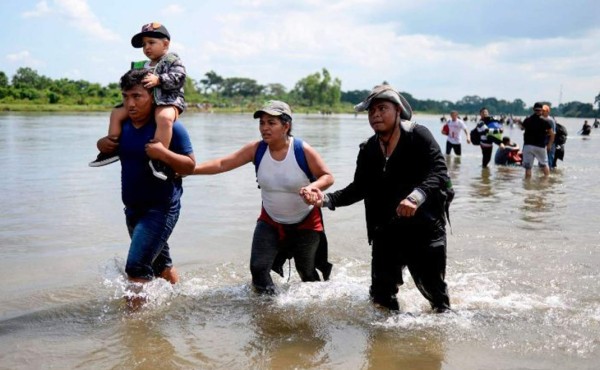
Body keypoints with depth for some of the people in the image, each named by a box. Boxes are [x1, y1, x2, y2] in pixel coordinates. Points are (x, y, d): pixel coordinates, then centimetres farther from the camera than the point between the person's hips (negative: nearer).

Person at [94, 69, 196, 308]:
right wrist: (102, 144, -3)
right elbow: (113, 149, 20)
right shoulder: (123, 124, 3)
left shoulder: (169, 126, -16)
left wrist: (164, 154, -32)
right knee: (160, 263, 23)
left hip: (161, 208, -7)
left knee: (137, 266, -17)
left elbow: (190, 166, -15)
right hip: (133, 207, 8)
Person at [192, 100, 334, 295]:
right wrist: (191, 169, -27)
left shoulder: (303, 151, -22)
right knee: (258, 268, -12)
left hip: (305, 223, -2)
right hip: (270, 222, 2)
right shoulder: (256, 149, -14)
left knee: (307, 274, 14)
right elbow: (223, 164, -15)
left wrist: (312, 187, -35)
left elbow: (327, 177, -14)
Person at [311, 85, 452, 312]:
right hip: (385, 232, 5)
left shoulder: (418, 136, -11)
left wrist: (417, 195, -41)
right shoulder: (368, 150, 4)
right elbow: (360, 188, 10)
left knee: (435, 292, 8)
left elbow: (440, 174, -22)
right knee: (381, 296, 12)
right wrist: (328, 199, -6)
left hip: (424, 228, -5)